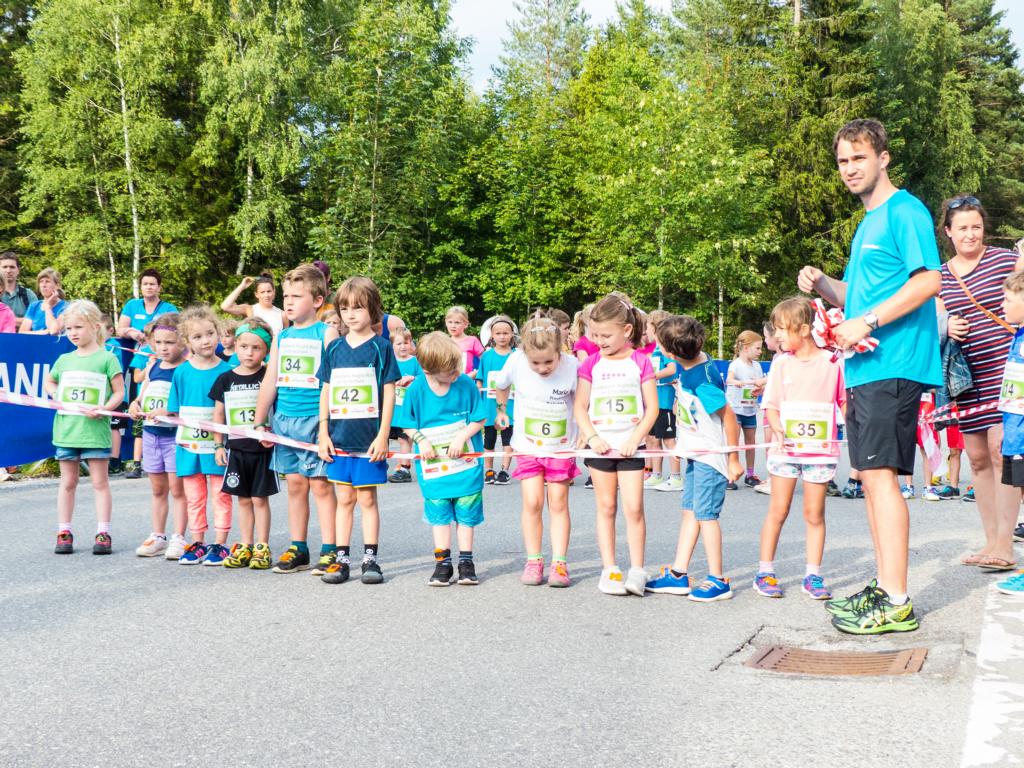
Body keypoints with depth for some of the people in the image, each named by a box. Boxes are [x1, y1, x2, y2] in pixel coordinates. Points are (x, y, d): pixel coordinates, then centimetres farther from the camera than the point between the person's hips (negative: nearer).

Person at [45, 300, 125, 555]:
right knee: (68, 482, 11)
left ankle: (103, 533, 5)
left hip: (95, 430, -4)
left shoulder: (107, 359, -3)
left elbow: (119, 391, -3)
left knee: (99, 481, 2)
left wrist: (105, 408, -19)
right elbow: (48, 382, 27)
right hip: (66, 428, 5)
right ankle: (64, 533, 17)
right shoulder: (64, 360, 11)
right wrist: (56, 397, 8)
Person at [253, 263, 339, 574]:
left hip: (314, 419, -5)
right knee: (295, 483, 11)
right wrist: (260, 422, 16)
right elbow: (270, 381, 16)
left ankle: (329, 550, 4)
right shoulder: (281, 337, 12)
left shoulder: (326, 333, -3)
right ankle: (297, 549, 19)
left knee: (320, 484, -2)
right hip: (284, 418, 5)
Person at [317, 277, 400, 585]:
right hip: (339, 439, 3)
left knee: (367, 498, 3)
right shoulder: (334, 348, 7)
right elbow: (326, 392, 11)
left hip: (368, 440, -3)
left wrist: (383, 435, -10)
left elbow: (389, 392, -5)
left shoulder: (381, 347, -3)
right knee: (344, 499, 9)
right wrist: (323, 433, 5)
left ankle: (371, 559, 11)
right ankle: (341, 559, 15)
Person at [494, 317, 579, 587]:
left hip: (561, 447, -1)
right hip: (528, 446, 1)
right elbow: (501, 384, 7)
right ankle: (533, 561, 8)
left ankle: (559, 563, 9)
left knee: (558, 504, 5)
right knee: (532, 503, -3)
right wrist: (501, 410, 19)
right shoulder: (516, 361, -15)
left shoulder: (571, 365, -20)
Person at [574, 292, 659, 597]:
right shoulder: (592, 363, 3)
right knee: (606, 506, 6)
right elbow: (580, 406, 3)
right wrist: (592, 437, -11)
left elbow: (652, 407, -2)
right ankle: (609, 569, 12)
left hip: (630, 446, -1)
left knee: (634, 508, -5)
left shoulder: (641, 362, -1)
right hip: (600, 445, 2)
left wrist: (635, 439, -12)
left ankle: (637, 571, 3)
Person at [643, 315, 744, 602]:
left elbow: (729, 416, -23)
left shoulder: (702, 381, -27)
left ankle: (718, 580, 6)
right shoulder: (688, 363, -2)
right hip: (695, 453, 10)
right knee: (690, 511, 13)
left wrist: (733, 459, -18)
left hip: (711, 455, -10)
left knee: (705, 514, -4)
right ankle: (678, 574, 20)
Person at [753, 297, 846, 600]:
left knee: (814, 513, 6)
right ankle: (765, 572, 13)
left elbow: (845, 402, 5)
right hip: (786, 448, 1)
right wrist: (778, 429, -14)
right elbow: (771, 405, 3)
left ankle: (813, 575, 15)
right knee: (778, 509, 5)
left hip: (821, 450, -1)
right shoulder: (781, 363, 3)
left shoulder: (832, 363, -3)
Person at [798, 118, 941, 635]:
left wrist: (867, 323, -20)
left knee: (879, 474, -12)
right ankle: (885, 586, 20)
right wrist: (821, 284, 9)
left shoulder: (905, 211, -6)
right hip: (864, 368, 10)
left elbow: (928, 281, -18)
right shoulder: (867, 223, 23)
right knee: (871, 476, 11)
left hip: (893, 367, -10)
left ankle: (896, 605, -9)